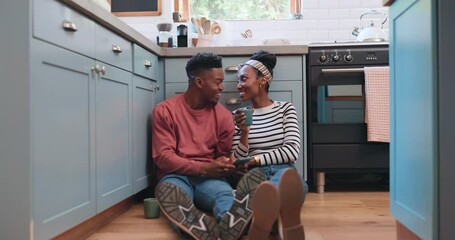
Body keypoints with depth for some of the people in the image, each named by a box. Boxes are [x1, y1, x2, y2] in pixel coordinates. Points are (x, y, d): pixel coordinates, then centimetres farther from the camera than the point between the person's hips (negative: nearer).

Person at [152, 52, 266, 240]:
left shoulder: (223, 115, 8)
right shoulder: (165, 110, 0)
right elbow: (163, 157, -7)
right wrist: (204, 167, -19)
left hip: (209, 177, 2)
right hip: (176, 175, -1)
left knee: (226, 195, -35)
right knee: (168, 190, -39)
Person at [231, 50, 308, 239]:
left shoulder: (285, 109, 11)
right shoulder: (238, 116, 14)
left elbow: (292, 151, -3)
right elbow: (237, 162, 7)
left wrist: (255, 159, -7)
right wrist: (244, 133, -10)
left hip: (283, 171, 0)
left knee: (285, 174, -39)